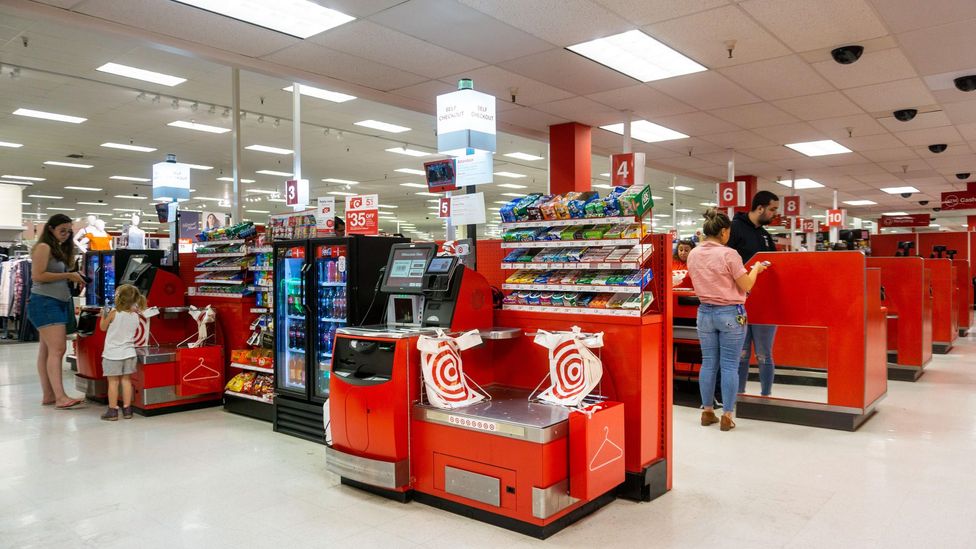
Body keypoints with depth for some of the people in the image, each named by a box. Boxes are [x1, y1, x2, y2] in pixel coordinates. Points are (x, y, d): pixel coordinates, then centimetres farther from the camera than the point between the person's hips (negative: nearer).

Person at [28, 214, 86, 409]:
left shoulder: (59, 249, 19)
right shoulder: (43, 247, -7)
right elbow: (38, 276, -16)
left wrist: (73, 279, 5)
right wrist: (68, 275, -14)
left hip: (58, 303, 9)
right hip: (44, 303, -9)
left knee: (47, 350, 10)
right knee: (57, 349, -16)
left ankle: (48, 395, 13)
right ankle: (61, 398, -21)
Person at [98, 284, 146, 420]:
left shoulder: (113, 314, -12)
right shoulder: (135, 316, -1)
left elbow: (103, 327, 2)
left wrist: (103, 315, 18)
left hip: (112, 354, -4)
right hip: (129, 353, 4)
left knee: (113, 382, 2)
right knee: (126, 380, 10)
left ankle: (112, 410, 5)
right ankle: (127, 409, 13)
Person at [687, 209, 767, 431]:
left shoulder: (693, 255, 2)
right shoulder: (728, 254, -15)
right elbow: (746, 286, -9)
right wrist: (755, 268, 9)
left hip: (705, 312, 5)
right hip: (730, 313, -5)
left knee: (708, 363, 12)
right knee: (729, 366, 2)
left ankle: (707, 412, 20)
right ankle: (727, 416, 7)